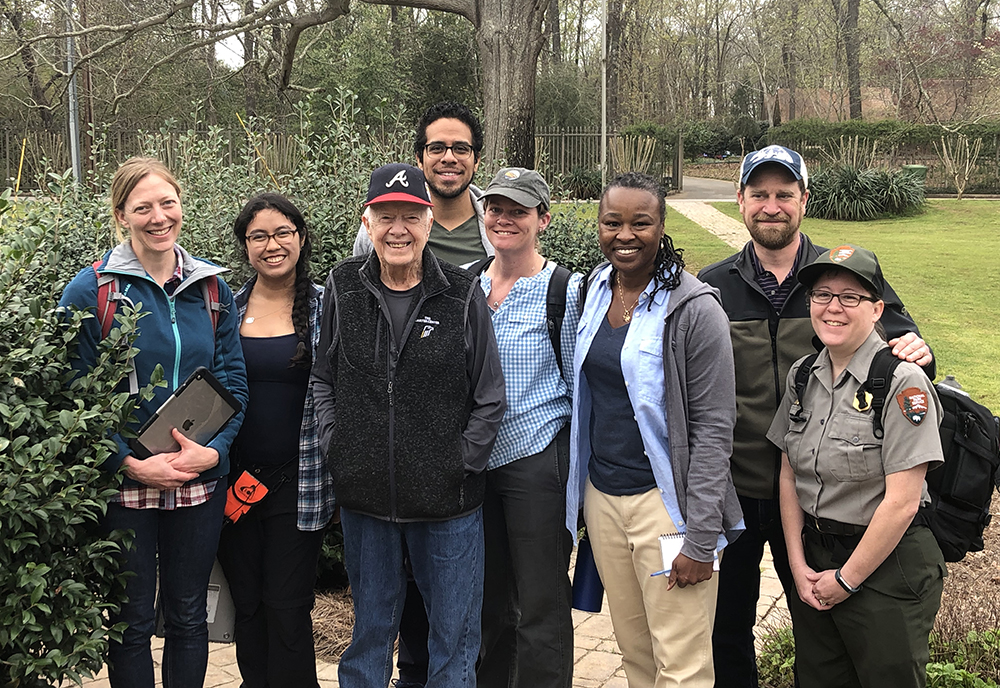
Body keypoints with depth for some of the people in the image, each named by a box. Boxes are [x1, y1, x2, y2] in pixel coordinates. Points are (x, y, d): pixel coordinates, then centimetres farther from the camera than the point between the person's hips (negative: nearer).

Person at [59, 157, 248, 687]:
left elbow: (234, 380, 4)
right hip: (123, 484, -3)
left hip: (200, 484, 3)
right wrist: (133, 464, -18)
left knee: (188, 616, 15)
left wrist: (214, 450, -13)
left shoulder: (211, 288, 4)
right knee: (132, 620, 10)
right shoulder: (91, 291, -7)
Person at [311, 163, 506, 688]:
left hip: (448, 500, -2)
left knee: (454, 637, 10)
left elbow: (490, 400, -1)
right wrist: (334, 446, 2)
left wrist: (461, 463, -6)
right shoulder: (343, 287, 1)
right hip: (363, 494, 2)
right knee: (370, 630, 18)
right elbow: (322, 377, 11)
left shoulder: (462, 295, -6)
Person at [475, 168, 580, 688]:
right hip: (475, 460, 5)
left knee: (541, 609, 2)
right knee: (488, 599, 18)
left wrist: (579, 466, -5)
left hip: (538, 461, -5)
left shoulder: (564, 291, -7)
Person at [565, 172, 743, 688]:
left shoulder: (694, 309, -12)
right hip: (601, 496, 6)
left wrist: (701, 539, -18)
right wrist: (581, 485, 14)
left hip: (664, 500, -6)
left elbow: (714, 427, -14)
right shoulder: (595, 291, 7)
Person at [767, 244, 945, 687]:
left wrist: (846, 580, -12)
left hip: (888, 566, -6)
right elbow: (789, 476, 7)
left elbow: (901, 502, -19)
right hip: (814, 556, 6)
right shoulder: (803, 376, 3)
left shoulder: (903, 383, -17)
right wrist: (798, 566, -1)